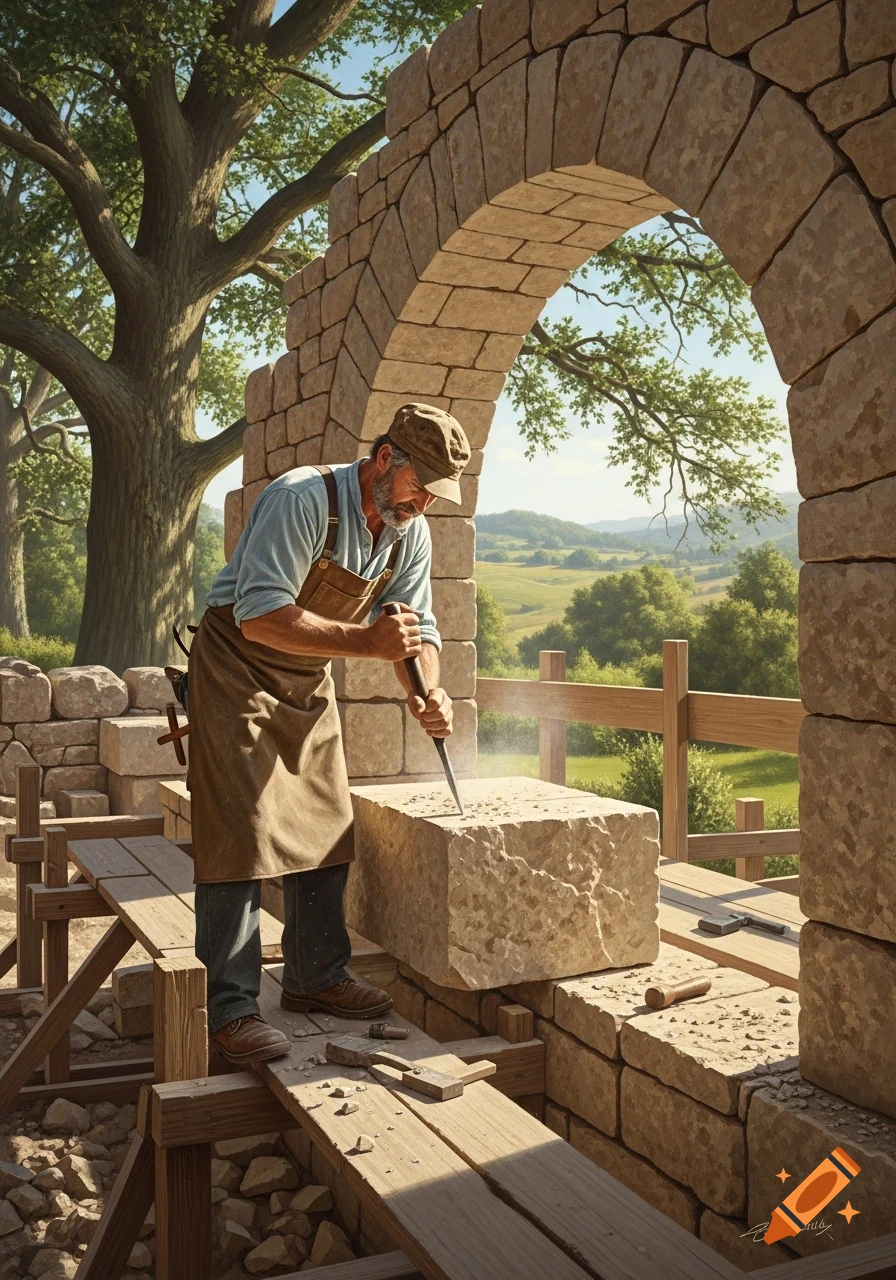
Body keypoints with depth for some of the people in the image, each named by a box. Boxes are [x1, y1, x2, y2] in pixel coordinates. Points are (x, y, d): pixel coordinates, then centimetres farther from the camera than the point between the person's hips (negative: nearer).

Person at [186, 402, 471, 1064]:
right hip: (237, 668, -7)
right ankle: (230, 1007, -4)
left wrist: (428, 693, -19)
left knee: (326, 829, 9)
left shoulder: (411, 533, -2)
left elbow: (418, 629, 2)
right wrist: (367, 641, -37)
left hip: (308, 680, 8)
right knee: (241, 834, -11)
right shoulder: (302, 499, -26)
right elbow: (260, 615, -31)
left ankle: (315, 976, 23)